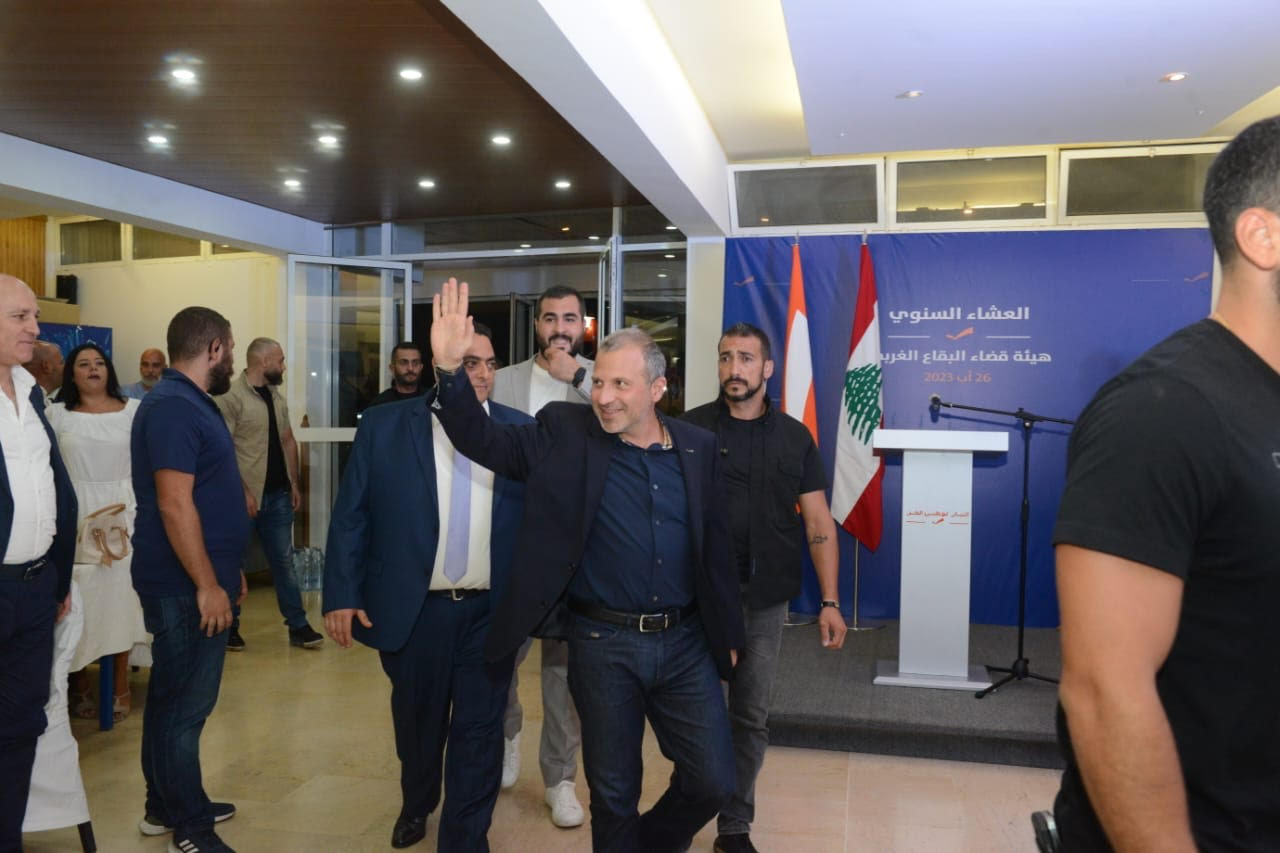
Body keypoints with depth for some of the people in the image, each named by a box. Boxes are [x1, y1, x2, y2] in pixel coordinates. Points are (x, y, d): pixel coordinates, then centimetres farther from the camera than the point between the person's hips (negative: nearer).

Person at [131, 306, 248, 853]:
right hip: (187, 587, -10)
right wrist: (208, 585, -22)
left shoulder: (191, 403, 13)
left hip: (196, 582, 10)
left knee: (174, 698, 18)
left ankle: (168, 805, 32)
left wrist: (227, 569, 21)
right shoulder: (173, 407, -18)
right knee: (185, 704, 0)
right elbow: (174, 504, -24)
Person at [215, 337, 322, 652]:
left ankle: (297, 626, 13)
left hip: (278, 494, 7)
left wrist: (294, 483, 12)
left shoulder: (277, 397, 12)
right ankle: (229, 627, 22)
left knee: (284, 560, 9)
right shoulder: (231, 396, -11)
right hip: (245, 496, -6)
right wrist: (242, 491, -19)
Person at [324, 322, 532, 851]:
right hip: (411, 609, 1)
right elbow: (350, 517, -2)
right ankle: (415, 806, 49)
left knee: (479, 731, 7)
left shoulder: (521, 431, -1)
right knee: (417, 723, 21)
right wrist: (341, 595, -6)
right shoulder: (383, 426, -3)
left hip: (491, 612, 0)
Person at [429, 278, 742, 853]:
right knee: (613, 791, 14)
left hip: (686, 641, 2)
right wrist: (449, 369, -25)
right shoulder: (566, 432, -5)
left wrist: (726, 633, 10)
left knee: (714, 781, 11)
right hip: (603, 644, -2)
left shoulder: (698, 447, 1)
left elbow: (715, 543, 7)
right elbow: (484, 440, -9)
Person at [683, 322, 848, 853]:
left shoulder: (794, 437, 4)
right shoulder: (690, 429, -2)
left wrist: (830, 601, -2)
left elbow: (818, 522, 4)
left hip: (767, 599, 2)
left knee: (751, 716, 12)